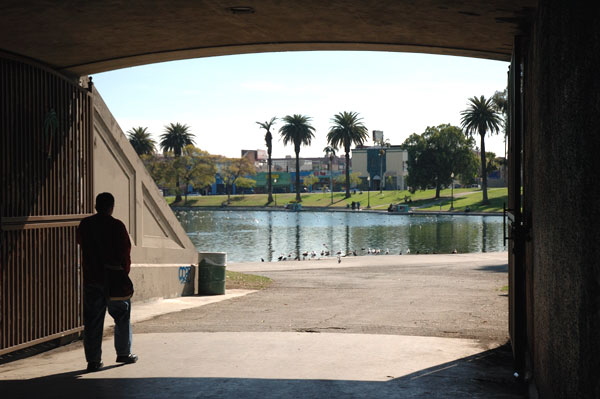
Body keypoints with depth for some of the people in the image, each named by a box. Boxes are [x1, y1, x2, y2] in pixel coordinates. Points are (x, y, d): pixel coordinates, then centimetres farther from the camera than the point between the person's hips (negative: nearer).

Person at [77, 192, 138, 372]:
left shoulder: (84, 225, 3)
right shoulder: (116, 226, -10)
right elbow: (125, 251, -10)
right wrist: (125, 272, -1)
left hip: (91, 278, 3)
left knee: (92, 320, 5)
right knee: (122, 316, 13)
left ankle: (93, 360, 4)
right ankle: (124, 353, 19)